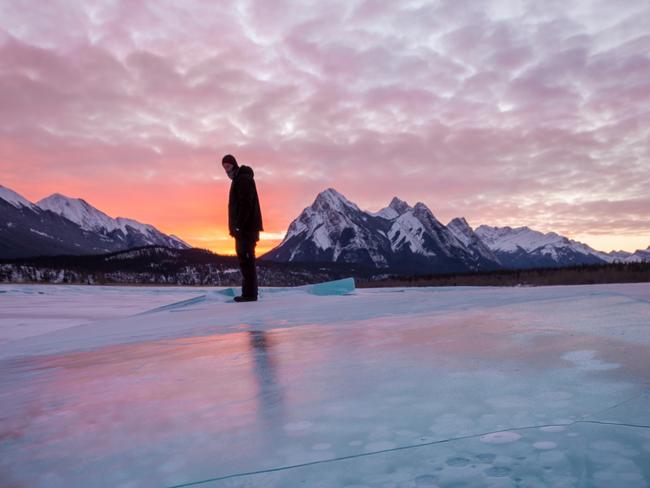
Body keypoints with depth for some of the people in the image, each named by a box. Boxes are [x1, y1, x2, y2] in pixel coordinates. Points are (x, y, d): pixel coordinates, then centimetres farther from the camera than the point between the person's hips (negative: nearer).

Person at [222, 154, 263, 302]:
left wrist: (238, 225, -23)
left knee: (246, 259, -11)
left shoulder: (244, 179, -10)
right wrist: (236, 226, 18)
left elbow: (246, 204, -20)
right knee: (245, 259, 9)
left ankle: (250, 293, -10)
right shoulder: (238, 180, 22)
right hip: (244, 227, 10)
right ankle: (249, 292, 12)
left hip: (246, 227, -10)